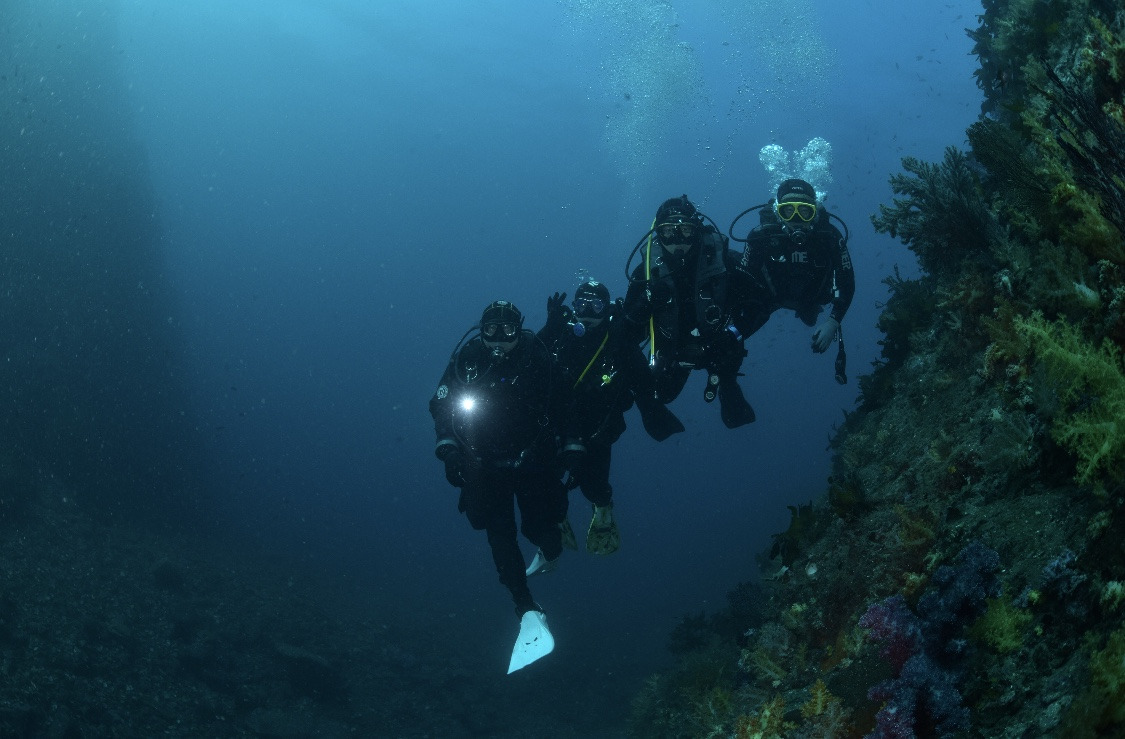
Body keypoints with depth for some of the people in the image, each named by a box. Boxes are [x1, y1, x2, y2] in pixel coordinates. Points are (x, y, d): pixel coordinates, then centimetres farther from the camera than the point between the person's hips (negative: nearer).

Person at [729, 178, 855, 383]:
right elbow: (743, 282, -26)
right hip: (770, 294, -2)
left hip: (812, 295, 2)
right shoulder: (761, 236, -36)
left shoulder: (830, 237, -34)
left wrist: (833, 321, -35)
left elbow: (846, 283, -24)